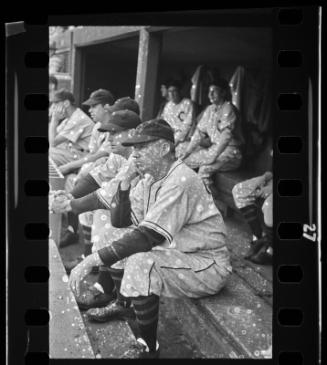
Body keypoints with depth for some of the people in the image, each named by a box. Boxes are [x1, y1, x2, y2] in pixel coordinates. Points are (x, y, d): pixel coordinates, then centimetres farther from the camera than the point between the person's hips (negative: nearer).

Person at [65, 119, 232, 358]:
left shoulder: (181, 181, -25)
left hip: (208, 266, -9)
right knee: (119, 242, 12)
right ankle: (122, 305, 30)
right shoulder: (150, 179, 3)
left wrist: (92, 261, -31)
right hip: (177, 252, 9)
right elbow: (119, 221, 6)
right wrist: (125, 182, -10)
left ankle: (149, 349, -13)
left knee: (140, 264, -30)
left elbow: (148, 236, -31)